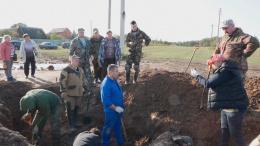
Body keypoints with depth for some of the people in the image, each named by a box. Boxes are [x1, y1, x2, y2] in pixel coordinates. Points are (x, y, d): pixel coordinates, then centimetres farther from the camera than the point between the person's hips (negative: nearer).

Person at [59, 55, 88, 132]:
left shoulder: (80, 70, 13)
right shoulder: (66, 70, -11)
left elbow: (83, 80, 25)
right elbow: (62, 81, -15)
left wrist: (86, 88, 24)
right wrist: (63, 91, -21)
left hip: (78, 93, 7)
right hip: (70, 94, -7)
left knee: (76, 108, 17)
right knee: (70, 109, -2)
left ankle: (74, 122, 33)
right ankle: (72, 125, 7)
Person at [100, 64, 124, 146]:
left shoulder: (114, 80, 3)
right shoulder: (106, 85, -26)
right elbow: (106, 101, -26)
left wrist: (121, 107, 15)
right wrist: (116, 108, -21)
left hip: (118, 109, 9)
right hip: (111, 111, -9)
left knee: (118, 126, 23)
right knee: (109, 128, 9)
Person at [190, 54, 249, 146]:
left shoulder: (226, 72, -23)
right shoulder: (225, 71, 11)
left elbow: (208, 84, -22)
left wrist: (197, 76, -9)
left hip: (234, 107, -11)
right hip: (227, 106, 11)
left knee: (235, 133, 1)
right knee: (225, 129, 21)